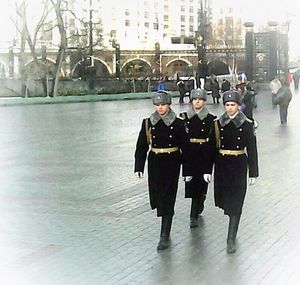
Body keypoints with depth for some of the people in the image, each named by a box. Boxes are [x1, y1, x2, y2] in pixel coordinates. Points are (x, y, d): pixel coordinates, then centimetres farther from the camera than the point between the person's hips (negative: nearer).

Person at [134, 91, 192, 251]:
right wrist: (139, 167, -4)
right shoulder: (148, 123, 0)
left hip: (172, 164, -3)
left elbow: (185, 148, -3)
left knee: (167, 199, -6)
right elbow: (141, 147, 2)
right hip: (154, 164, 3)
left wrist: (187, 171, -4)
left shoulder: (178, 123, -6)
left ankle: (165, 236, -1)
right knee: (157, 195, 10)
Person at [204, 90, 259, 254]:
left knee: (235, 202, -4)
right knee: (224, 199, 13)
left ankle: (231, 239, -1)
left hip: (239, 167, -3)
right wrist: (207, 170, -2)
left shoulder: (246, 124, -6)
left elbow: (252, 149, -4)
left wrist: (253, 173, -5)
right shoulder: (218, 124, 1)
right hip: (222, 165, 3)